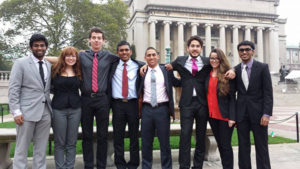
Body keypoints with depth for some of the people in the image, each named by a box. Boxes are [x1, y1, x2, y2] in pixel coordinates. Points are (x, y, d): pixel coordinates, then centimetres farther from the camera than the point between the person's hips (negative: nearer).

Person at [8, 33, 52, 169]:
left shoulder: (49, 65, 12)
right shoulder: (20, 63, 0)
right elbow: (13, 90, -5)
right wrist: (16, 112, -12)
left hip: (45, 113, 4)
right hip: (27, 112, -4)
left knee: (41, 149, 11)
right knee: (22, 148, 5)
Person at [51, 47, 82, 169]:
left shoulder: (79, 72, 6)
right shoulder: (55, 71, 1)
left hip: (75, 109, 2)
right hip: (58, 109, -2)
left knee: (71, 143, 7)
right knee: (59, 143, 5)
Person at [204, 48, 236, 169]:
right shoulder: (207, 74, 8)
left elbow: (232, 98, -9)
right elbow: (206, 94, 10)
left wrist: (232, 117, -14)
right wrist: (207, 112, 2)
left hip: (224, 115, -5)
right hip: (212, 115, 5)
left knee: (226, 145, 2)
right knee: (220, 144, 15)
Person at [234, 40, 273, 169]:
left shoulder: (262, 67, -1)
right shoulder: (235, 70, 7)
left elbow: (268, 92, -5)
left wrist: (267, 114, -13)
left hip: (258, 112, -2)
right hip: (241, 113, 3)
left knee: (261, 147, 6)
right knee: (243, 146, 9)